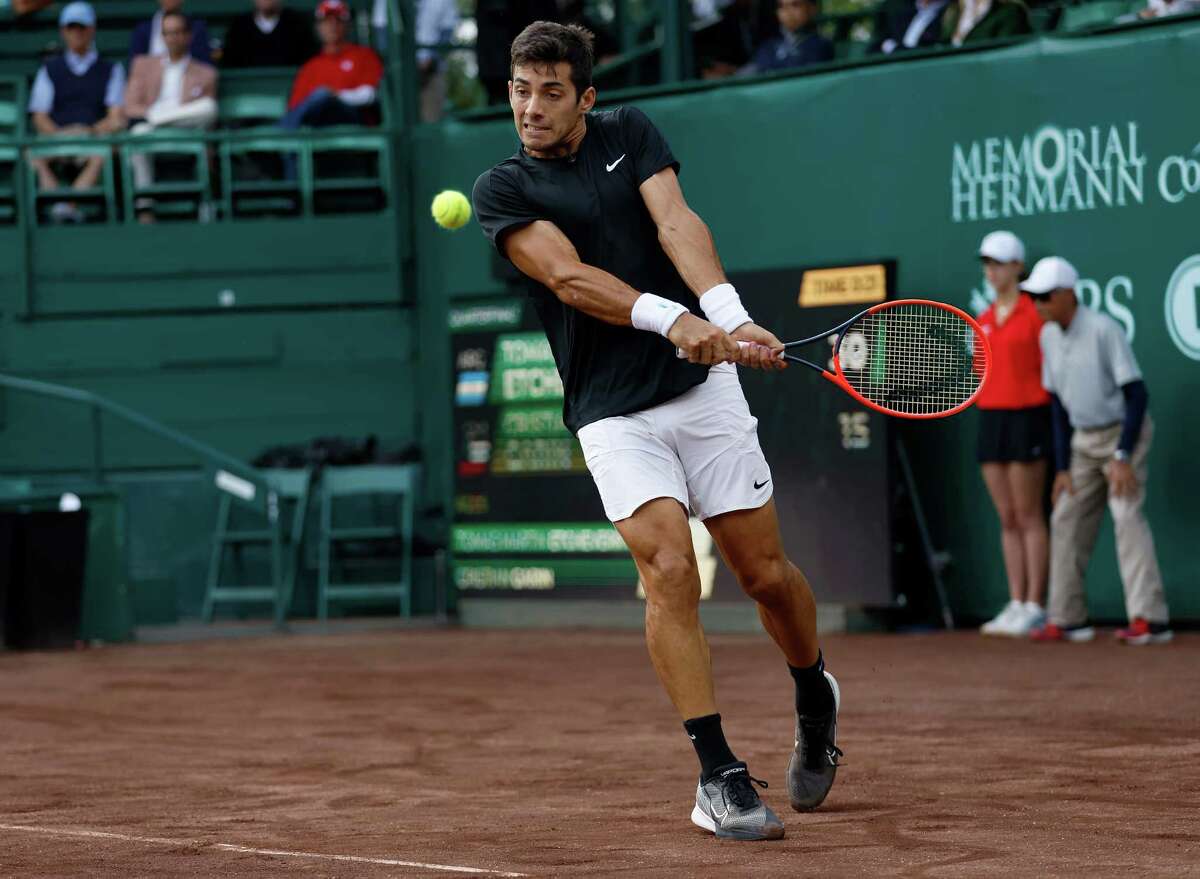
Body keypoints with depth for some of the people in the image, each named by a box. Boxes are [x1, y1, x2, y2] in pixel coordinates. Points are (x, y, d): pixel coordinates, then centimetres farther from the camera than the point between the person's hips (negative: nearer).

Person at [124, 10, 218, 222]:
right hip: (150, 128, 0)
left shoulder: (205, 74, 21)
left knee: (208, 107, -31)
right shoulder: (144, 64, 24)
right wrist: (151, 112, -8)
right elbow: (130, 108, 12)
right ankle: (145, 209, -38)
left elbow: (209, 114, 11)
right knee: (139, 131, -38)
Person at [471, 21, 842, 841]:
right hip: (612, 412, -2)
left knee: (765, 571, 4)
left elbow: (677, 225, -10)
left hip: (704, 385, 2)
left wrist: (730, 315, -28)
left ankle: (814, 694, 35)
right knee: (669, 567, -19)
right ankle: (719, 776, -13)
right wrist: (671, 320, -32)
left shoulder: (630, 133, 6)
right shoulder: (502, 189, -1)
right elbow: (569, 276, -16)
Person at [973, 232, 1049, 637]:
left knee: (1029, 517, -4)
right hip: (990, 419, 7)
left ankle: (1034, 609, -1)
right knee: (1007, 519, 8)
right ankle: (1016, 606, 11)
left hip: (1026, 418, -7)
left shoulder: (1035, 313, -6)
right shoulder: (985, 320, 13)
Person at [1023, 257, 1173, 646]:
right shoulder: (1049, 336, 1)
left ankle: (1150, 619, -23)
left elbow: (1137, 394, -21)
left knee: (1127, 515, -18)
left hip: (1124, 433, -8)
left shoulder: (1103, 330, -20)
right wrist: (1062, 467, 6)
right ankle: (1067, 619, 14)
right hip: (1084, 440, 8)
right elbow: (1059, 403, 9)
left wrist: (1122, 457, -25)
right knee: (1066, 521, 7)